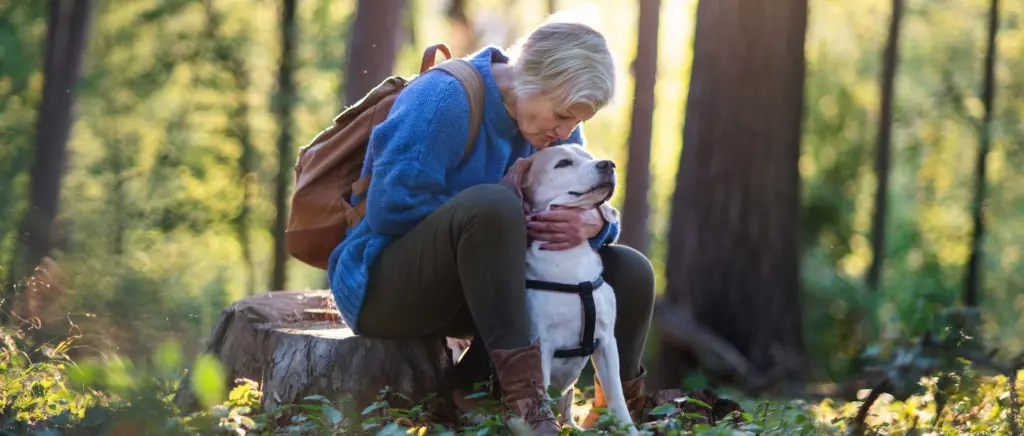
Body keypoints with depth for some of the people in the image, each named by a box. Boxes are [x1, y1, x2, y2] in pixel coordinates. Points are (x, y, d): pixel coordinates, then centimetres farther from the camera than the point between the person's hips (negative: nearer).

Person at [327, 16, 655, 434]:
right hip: (383, 285, -7)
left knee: (630, 272, -4)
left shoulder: (559, 129, 3)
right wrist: (506, 221, -21)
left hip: (474, 289, 8)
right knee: (490, 205, -37)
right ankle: (524, 400, -40)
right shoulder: (444, 97, -20)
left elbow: (588, 208, 2)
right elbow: (392, 208, -26)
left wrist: (592, 224, -24)